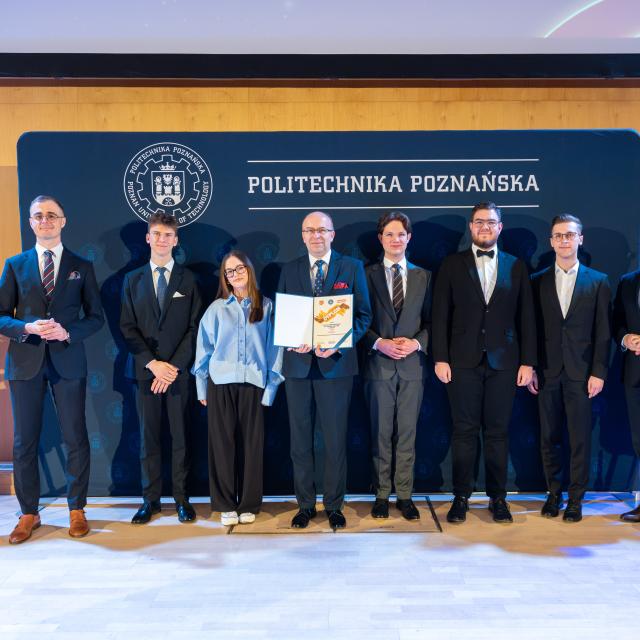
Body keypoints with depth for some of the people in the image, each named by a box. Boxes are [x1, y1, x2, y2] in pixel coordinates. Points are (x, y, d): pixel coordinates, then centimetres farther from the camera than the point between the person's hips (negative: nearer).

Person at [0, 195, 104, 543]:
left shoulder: (81, 266, 7)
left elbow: (95, 316, 5)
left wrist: (68, 332, -13)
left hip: (68, 361, 0)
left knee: (75, 438, 4)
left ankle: (77, 509, 19)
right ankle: (29, 513, 22)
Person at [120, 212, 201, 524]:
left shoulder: (188, 279, 6)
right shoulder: (133, 279, 10)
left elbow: (195, 327, 0)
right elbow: (128, 327, 5)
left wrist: (175, 365, -10)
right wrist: (152, 363, -8)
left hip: (179, 371, -1)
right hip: (146, 370, 1)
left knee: (181, 436, 4)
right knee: (148, 437, 7)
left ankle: (182, 498, 15)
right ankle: (150, 499, 18)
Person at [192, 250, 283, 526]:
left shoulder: (266, 306, 3)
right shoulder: (217, 308, 4)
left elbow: (273, 348, 2)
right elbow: (204, 348, 8)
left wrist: (271, 388, -3)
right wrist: (202, 387, 6)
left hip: (253, 383, 0)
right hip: (221, 383, 0)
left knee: (251, 444, 3)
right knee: (222, 443, 2)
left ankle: (249, 504, 15)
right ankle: (225, 504, 13)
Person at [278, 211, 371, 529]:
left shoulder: (352, 267, 4)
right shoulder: (289, 270, 10)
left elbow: (363, 314, 1)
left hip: (335, 362, -2)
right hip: (298, 361, 2)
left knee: (335, 438, 5)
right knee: (300, 438, 9)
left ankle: (334, 505, 20)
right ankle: (305, 504, 22)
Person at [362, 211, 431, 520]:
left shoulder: (423, 276, 10)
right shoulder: (367, 274, 3)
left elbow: (431, 320, 8)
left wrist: (417, 343, -9)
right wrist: (380, 343, -13)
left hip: (412, 364, 2)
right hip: (378, 364, -1)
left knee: (407, 433, 6)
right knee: (381, 433, 6)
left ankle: (405, 495, 17)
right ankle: (382, 495, 18)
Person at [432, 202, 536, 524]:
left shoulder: (516, 267, 9)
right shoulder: (452, 265, 6)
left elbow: (526, 318, 8)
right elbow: (440, 315, 2)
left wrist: (527, 362, 1)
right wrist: (440, 359, -5)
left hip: (503, 361, 1)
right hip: (464, 361, -1)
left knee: (498, 432, 6)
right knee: (464, 432, 4)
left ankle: (497, 497, 18)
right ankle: (461, 497, 14)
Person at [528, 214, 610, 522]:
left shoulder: (598, 281, 5)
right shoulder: (537, 281, 7)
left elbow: (603, 332, 1)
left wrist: (598, 372, -6)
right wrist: (530, 368, 0)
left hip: (581, 372, -1)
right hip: (548, 372, 1)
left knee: (580, 438, 3)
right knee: (549, 437, 8)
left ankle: (575, 499, 15)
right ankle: (553, 493, 21)